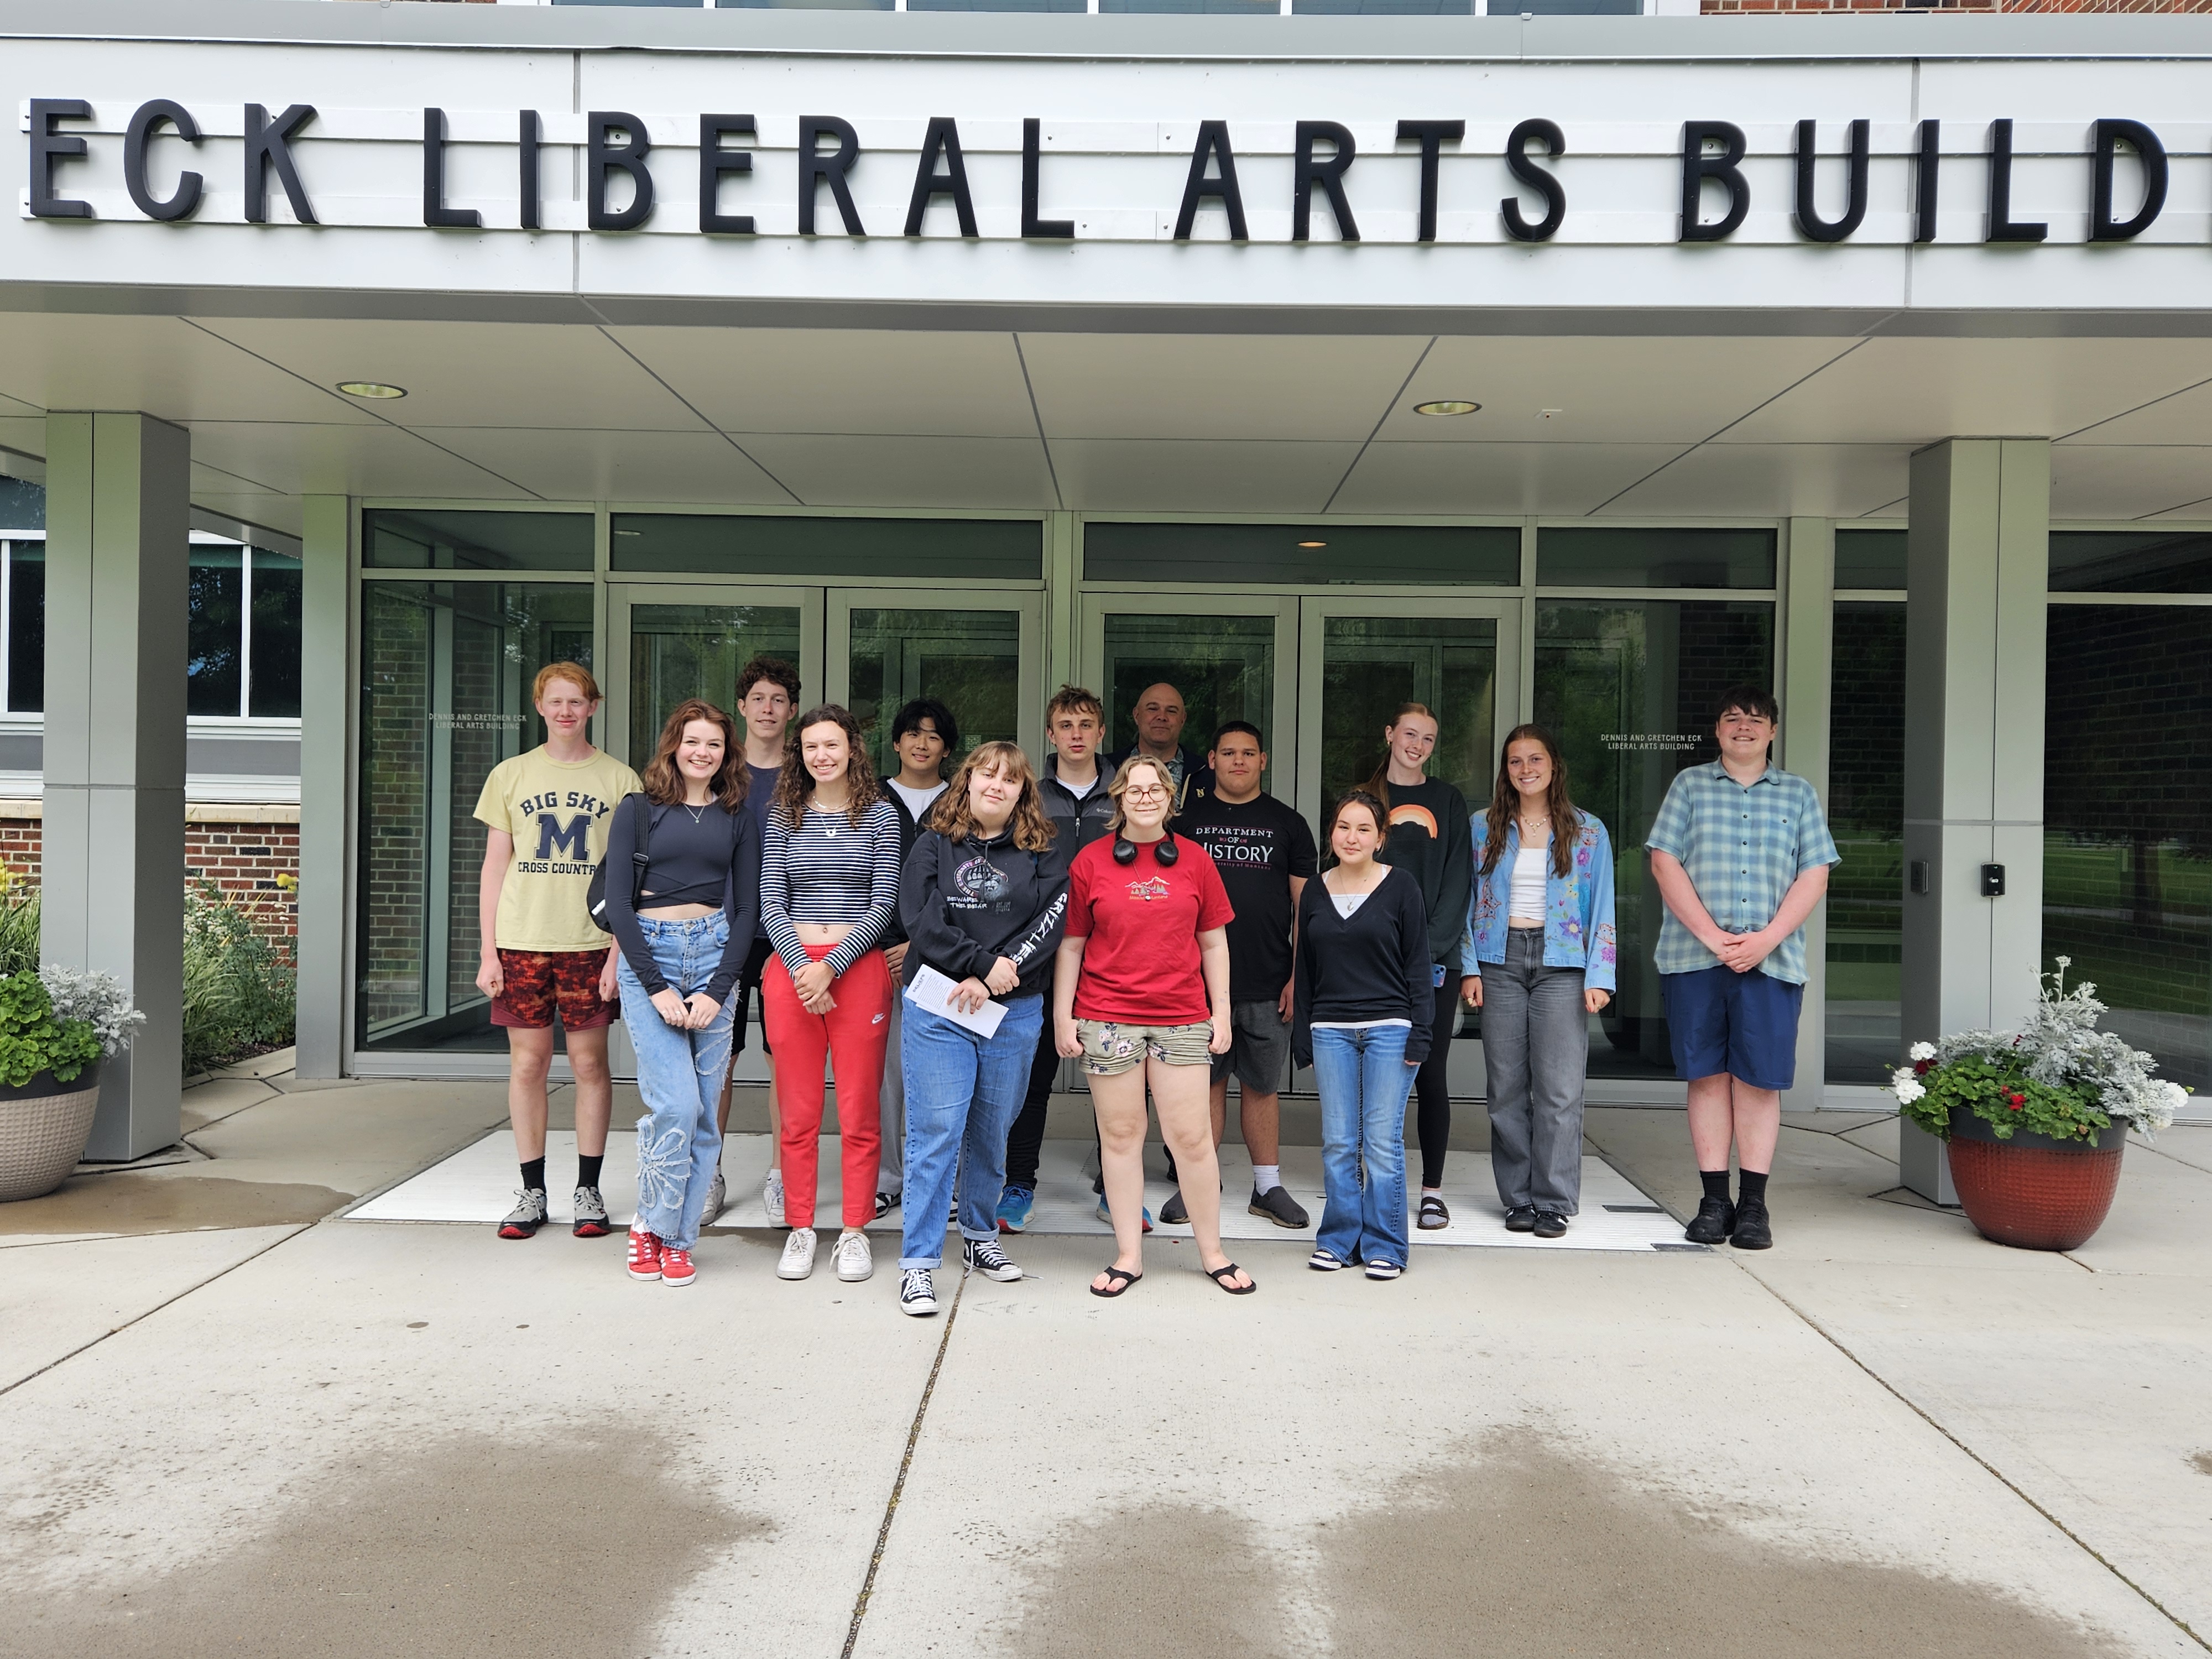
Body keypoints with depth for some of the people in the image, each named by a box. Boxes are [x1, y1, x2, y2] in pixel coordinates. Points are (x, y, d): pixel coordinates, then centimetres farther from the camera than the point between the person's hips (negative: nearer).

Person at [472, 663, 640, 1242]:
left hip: (591, 941, -1)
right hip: (521, 941, 1)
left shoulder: (619, 780, 4)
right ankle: (532, 1192, 13)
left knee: (590, 1062, 2)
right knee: (527, 1062, 3)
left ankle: (588, 1190, 12)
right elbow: (494, 868, 8)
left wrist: (620, 951, -5)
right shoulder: (510, 776, 8)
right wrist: (488, 951, 2)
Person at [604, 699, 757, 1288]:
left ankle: (678, 1238, 14)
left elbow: (746, 907, 7)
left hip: (715, 957, 3)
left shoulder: (737, 817, 11)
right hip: (649, 956, -2)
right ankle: (650, 1224, 9)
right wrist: (657, 988, -10)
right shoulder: (639, 810, 4)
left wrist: (717, 991, -5)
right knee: (676, 1105, -12)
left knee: (704, 1112, 1)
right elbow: (618, 903, -1)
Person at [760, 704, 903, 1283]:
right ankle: (800, 1230, 16)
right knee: (798, 1112, 5)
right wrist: (800, 967, -9)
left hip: (858, 969, -2)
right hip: (790, 970, 2)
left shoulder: (880, 816, 4)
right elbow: (771, 904, 5)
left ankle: (855, 1232, 13)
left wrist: (831, 966, -11)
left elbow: (883, 905, -2)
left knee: (859, 1112, 2)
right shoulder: (784, 817, 10)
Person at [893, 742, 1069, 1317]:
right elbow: (920, 920, -7)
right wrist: (984, 963, -15)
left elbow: (1049, 925, -5)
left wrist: (992, 981, -14)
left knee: (991, 1133, 11)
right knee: (935, 1134, -4)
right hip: (938, 1011, -2)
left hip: (1015, 1013, 2)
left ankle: (979, 1236, 29)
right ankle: (918, 1263, 1)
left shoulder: (1043, 854, 7)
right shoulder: (934, 846, 5)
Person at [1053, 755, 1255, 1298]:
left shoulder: (1194, 860, 6)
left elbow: (1214, 942, 10)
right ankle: (1129, 1255, 17)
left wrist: (1222, 1012, 7)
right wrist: (1062, 1016, 2)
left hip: (1182, 1018, 1)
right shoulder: (1091, 861, 3)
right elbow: (1070, 945, 6)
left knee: (1191, 1136, 1)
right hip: (1107, 1018, 0)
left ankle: (1212, 1252, 16)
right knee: (1121, 1134, 6)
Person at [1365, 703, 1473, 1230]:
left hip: (1435, 959, 0)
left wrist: (1431, 945, -8)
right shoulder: (1364, 798, 9)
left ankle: (1433, 1189, 10)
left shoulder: (1448, 800, 10)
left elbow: (1457, 880, 4)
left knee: (1432, 1074, 1)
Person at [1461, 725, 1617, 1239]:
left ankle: (1554, 1202, 3)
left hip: (1561, 964, -1)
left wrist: (1598, 976, -4)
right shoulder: (1483, 827, 9)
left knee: (1559, 1090, -5)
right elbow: (1467, 902, 10)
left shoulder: (1588, 832, 6)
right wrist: (1469, 968, 1)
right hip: (1500, 961, 1)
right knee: (1507, 1089, 3)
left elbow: (1602, 909, 4)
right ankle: (1517, 1198, 13)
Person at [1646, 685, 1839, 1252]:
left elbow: (1814, 876, 6)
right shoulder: (1690, 785, 11)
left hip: (1771, 961, 0)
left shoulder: (1799, 794, 14)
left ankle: (1753, 1204, 6)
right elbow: (1665, 863, 1)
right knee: (1708, 1076, 2)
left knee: (1759, 1079, 0)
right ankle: (1714, 1200, 8)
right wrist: (1712, 936, -9)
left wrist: (1766, 939, -9)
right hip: (1694, 956, 0)